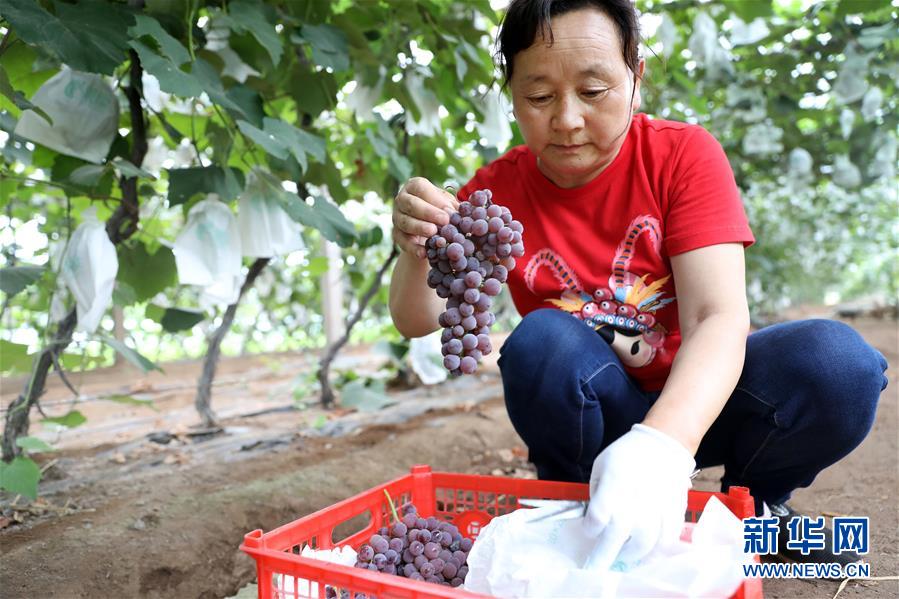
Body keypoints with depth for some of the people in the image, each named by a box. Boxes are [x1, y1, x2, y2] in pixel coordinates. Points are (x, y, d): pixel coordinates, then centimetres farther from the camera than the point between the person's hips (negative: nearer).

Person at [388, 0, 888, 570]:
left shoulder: (684, 154, -13)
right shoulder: (497, 190, -7)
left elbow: (718, 317, -25)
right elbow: (418, 321, -13)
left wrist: (663, 444, -44)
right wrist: (416, 255, -37)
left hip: (692, 400, 0)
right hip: (589, 412, 1)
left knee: (838, 361, -27)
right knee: (541, 342, -31)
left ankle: (756, 502, 4)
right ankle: (582, 518, -4)